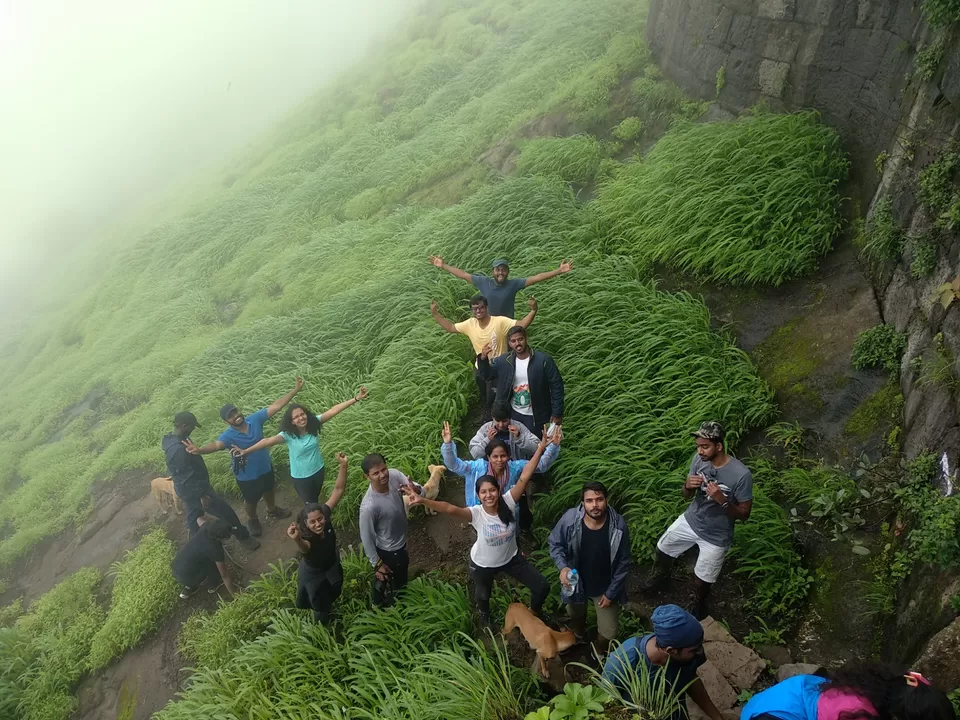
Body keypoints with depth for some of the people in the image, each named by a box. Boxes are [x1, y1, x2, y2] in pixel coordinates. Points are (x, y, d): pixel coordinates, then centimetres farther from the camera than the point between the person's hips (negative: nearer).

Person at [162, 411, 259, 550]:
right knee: (225, 512, 4)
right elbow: (188, 476, -28)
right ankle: (243, 537, 21)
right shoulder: (178, 449, -34)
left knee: (194, 517, 25)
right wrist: (202, 495, -21)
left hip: (187, 489, 10)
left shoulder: (170, 439, -2)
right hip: (194, 489, -10)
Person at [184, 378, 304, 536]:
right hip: (247, 476, -4)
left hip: (266, 467, 4)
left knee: (269, 491, 31)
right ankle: (252, 520, 52)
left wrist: (295, 390, -23)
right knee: (251, 501, 21)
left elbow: (275, 406, -19)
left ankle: (272, 510, 60)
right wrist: (199, 450, -72)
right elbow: (215, 445, -50)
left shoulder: (254, 419, -18)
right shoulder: (228, 435, -30)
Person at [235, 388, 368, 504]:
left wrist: (355, 399, -28)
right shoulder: (288, 435, -24)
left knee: (315, 500, 25)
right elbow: (268, 441, -37)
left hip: (318, 470, 3)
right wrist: (246, 450, -51)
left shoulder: (314, 423, -16)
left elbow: (333, 411, -23)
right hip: (301, 476, -3)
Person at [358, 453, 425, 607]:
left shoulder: (394, 475, -23)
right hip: (388, 551, -7)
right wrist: (376, 564, -13)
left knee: (401, 573, 33)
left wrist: (416, 489, -38)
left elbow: (422, 491, -14)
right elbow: (366, 538, -24)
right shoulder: (369, 506, -39)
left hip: (401, 541, 7)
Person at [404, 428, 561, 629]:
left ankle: (535, 611, 44)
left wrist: (541, 447, -39)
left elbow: (524, 477, -32)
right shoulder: (476, 514, -32)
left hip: (511, 558, 2)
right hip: (483, 564, -2)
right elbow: (450, 508, -47)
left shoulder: (508, 503, -25)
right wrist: (422, 500, -63)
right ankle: (484, 616, 65)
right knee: (483, 595, 26)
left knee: (542, 586, 8)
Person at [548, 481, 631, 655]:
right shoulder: (570, 519, -28)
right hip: (576, 581, 1)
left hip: (605, 587, -1)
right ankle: (579, 639, 66)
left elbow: (623, 563, -14)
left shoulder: (618, 525, -27)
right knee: (575, 615, 30)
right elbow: (554, 543, -10)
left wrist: (611, 592, -10)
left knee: (609, 632, 13)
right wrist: (563, 567, -27)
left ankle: (599, 654, 49)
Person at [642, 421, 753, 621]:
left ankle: (701, 604, 47)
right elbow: (687, 495, -3)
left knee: (700, 581, 12)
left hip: (716, 535, -5)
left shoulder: (741, 475, -30)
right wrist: (687, 486, -27)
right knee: (662, 549, 23)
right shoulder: (699, 459, -15)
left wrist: (722, 500, -36)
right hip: (690, 520, 5)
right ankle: (662, 577, 57)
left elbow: (744, 514, -18)